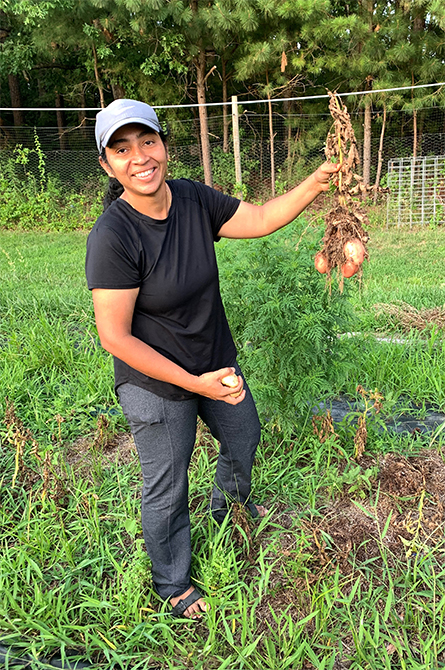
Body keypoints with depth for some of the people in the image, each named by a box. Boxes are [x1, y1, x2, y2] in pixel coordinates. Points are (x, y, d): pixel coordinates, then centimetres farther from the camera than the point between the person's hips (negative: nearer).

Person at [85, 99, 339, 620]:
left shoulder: (193, 199, -10)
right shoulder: (112, 238, -28)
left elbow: (260, 219, -1)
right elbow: (115, 337, -26)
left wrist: (318, 181, -15)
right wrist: (194, 383, -26)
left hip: (217, 362, 7)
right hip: (156, 385, -7)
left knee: (243, 439, 29)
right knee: (167, 489, 13)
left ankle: (228, 506, 65)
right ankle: (171, 583, 44)